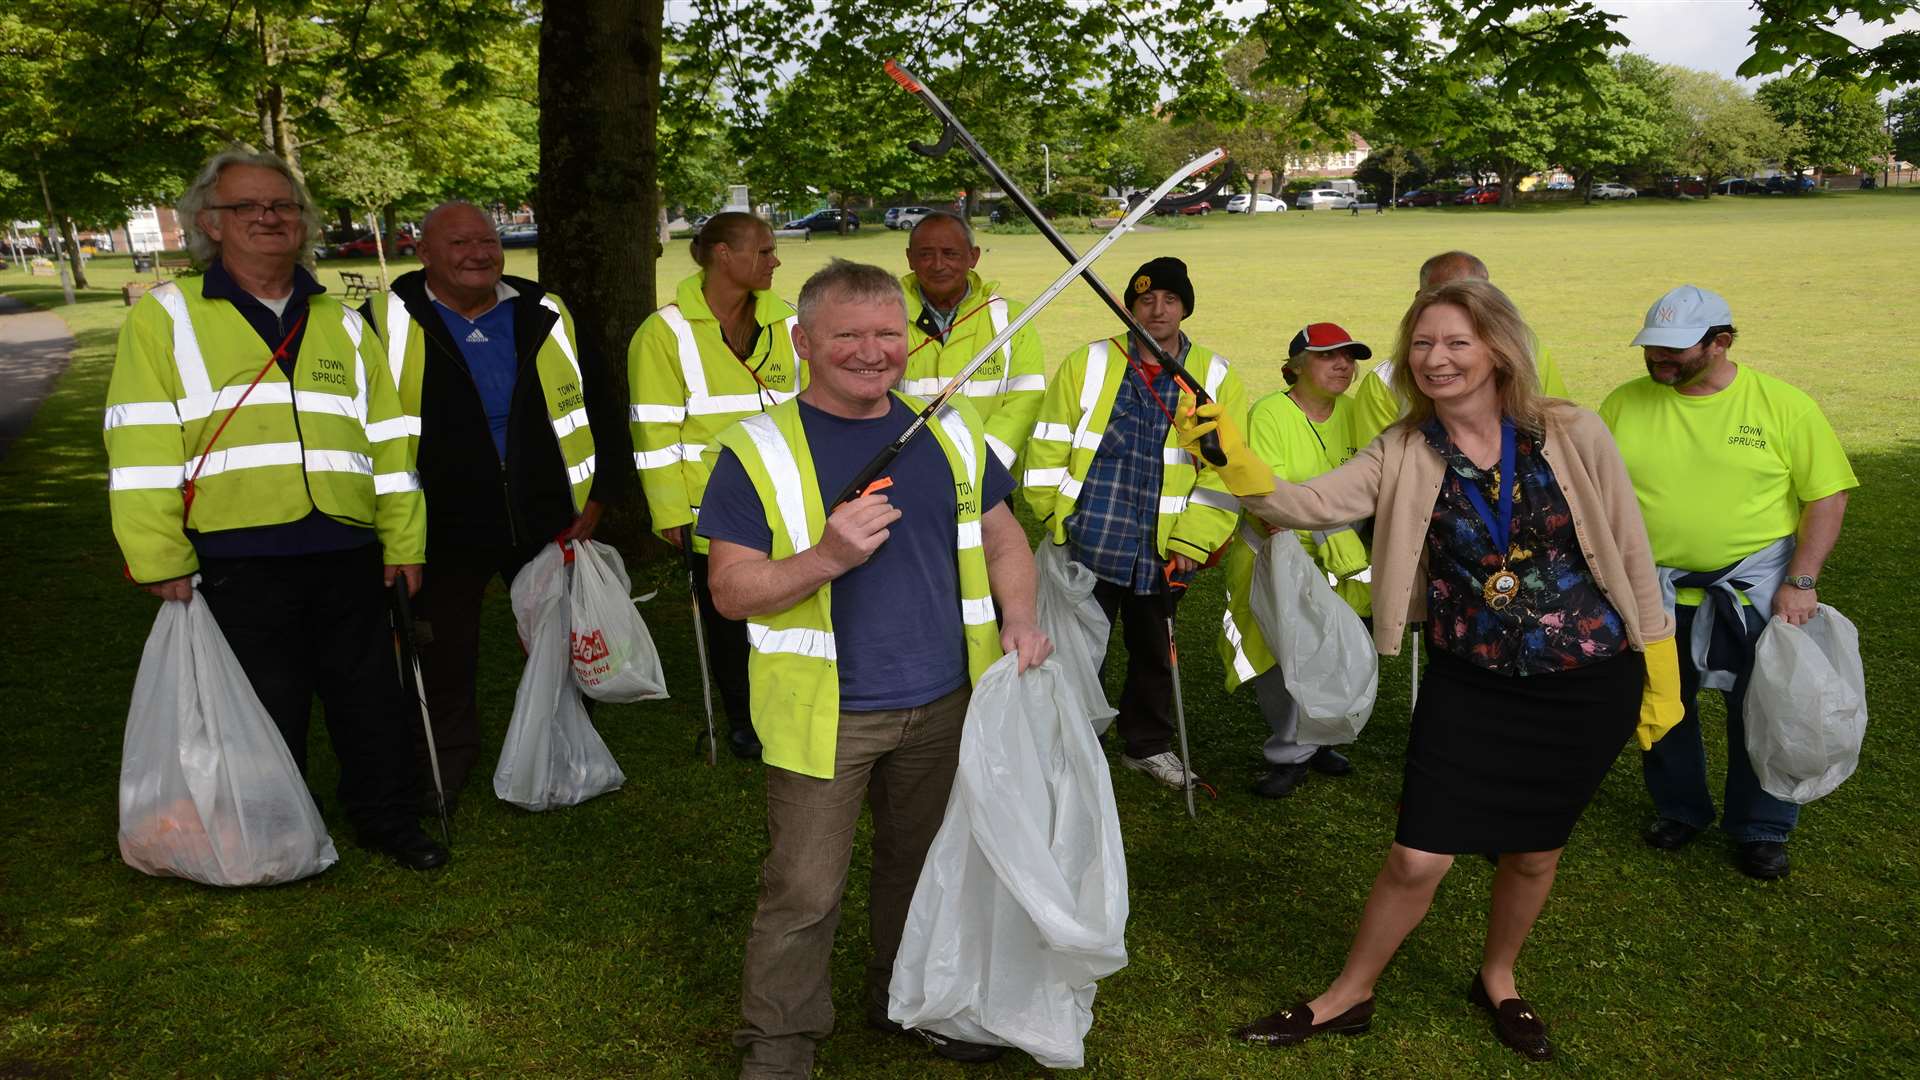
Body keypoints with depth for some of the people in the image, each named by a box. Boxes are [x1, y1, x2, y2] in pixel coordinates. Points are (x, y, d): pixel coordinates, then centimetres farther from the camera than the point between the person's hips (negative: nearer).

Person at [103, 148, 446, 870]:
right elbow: (142, 451, -3)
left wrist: (404, 545, 8)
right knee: (265, 718, 8)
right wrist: (161, 561, -9)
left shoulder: (344, 326, 16)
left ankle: (386, 818, 29)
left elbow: (390, 444, 14)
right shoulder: (165, 316, 4)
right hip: (237, 564, -3)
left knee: (373, 704, 11)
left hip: (348, 558, 3)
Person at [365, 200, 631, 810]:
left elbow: (599, 406, 11)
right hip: (443, 527, -2)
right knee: (444, 661, 9)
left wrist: (600, 493, 4)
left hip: (546, 522, 2)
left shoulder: (545, 316, 6)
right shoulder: (388, 322, -3)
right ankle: (443, 771, 31)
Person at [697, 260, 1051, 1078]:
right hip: (825, 713, -4)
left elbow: (1001, 538, 15)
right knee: (803, 892, 2)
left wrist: (1018, 620, -3)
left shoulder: (950, 431, 5)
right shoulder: (759, 451, -9)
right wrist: (825, 558, -28)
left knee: (922, 866, 20)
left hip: (942, 703, 5)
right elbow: (730, 592, -11)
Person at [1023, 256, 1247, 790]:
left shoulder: (1218, 379, 1)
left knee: (1154, 651, 18)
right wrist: (1060, 521, -1)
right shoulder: (1087, 365, -1)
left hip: (1162, 553, 2)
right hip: (1087, 546, -2)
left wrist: (1192, 543, -6)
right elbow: (1048, 451, 1)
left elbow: (1224, 473, -1)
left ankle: (1148, 744, 38)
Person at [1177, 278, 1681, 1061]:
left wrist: (1660, 678, 0)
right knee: (1417, 858, 0)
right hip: (1470, 683, 0)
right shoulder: (1402, 455, -8)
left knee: (1534, 851, 16)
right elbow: (1313, 504, -23)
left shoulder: (1572, 435, -11)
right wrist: (1240, 468, -41)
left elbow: (1631, 555, -4)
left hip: (1589, 685, 0)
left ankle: (1497, 979, 44)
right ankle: (1349, 996, 24)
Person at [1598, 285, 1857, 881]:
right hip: (1653, 593, 2)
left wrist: (1801, 583, -14)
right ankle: (1680, 809, 37)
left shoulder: (1784, 405, -9)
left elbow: (1827, 496, -6)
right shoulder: (1623, 405, -3)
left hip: (1757, 591, -2)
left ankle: (1761, 829, 30)